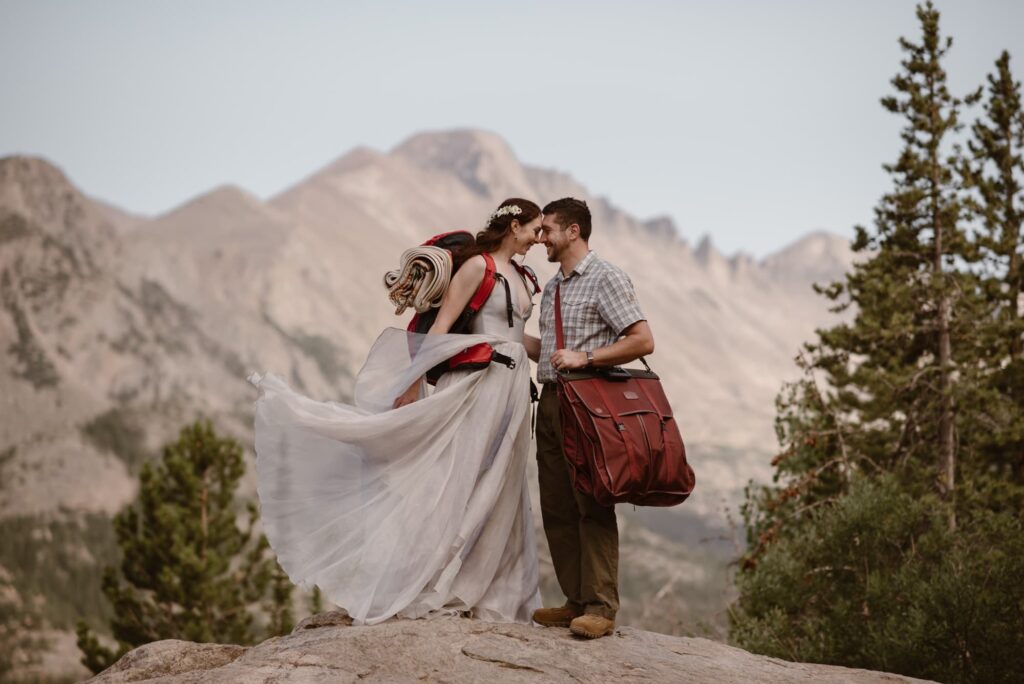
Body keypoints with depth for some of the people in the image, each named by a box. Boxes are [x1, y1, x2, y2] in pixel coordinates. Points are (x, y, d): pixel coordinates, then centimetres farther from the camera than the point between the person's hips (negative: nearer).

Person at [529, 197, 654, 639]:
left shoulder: (606, 278, -5)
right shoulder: (552, 288, 20)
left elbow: (642, 341, -13)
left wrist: (584, 358, -17)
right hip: (550, 400, 8)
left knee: (592, 505, -10)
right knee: (556, 508, 5)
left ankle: (600, 607, -9)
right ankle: (575, 601, 10)